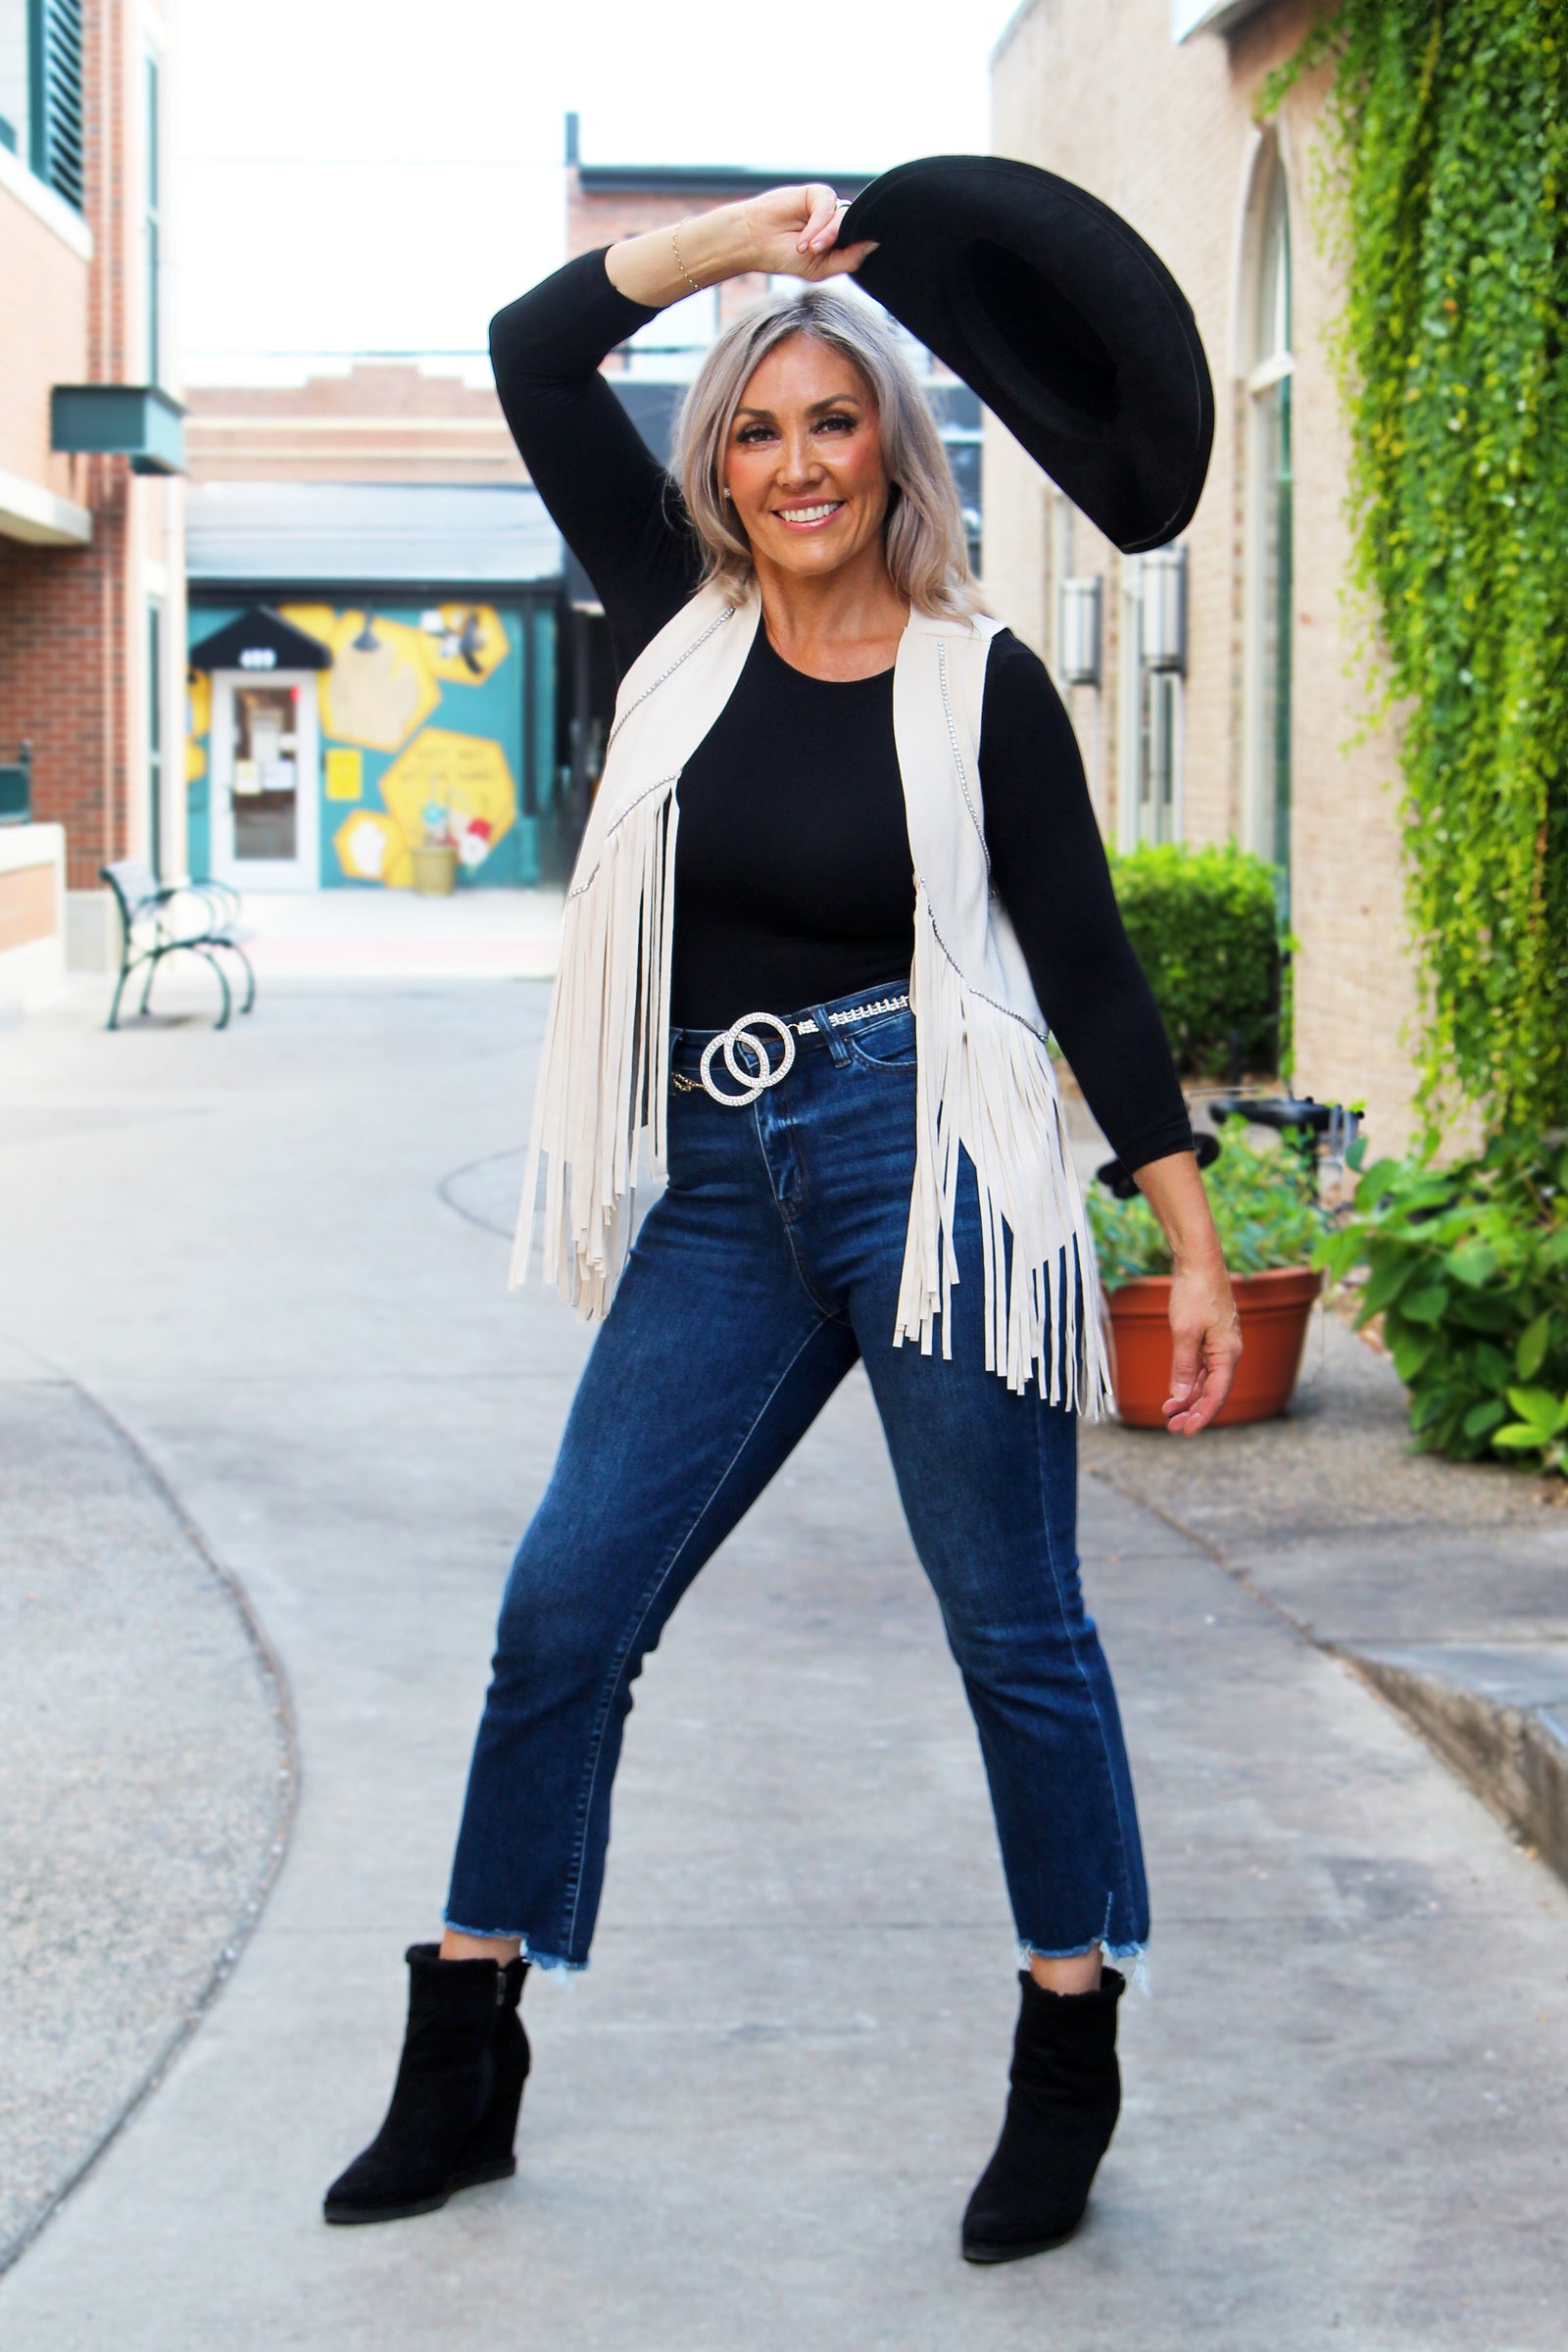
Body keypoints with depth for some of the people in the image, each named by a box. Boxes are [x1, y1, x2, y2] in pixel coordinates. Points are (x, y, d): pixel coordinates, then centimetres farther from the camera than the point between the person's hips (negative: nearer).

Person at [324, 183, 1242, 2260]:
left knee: (1013, 1623, 3)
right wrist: (746, 235, -3)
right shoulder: (682, 621, 8)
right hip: (725, 1191, 4)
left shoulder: (980, 685, -1)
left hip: (928, 1164, -4)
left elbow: (1088, 963, 1)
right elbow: (535, 351, 5)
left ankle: (1070, 2070, 17)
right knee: (565, 1605, 3)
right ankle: (462, 2066, 15)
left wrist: (1197, 1241, -3)